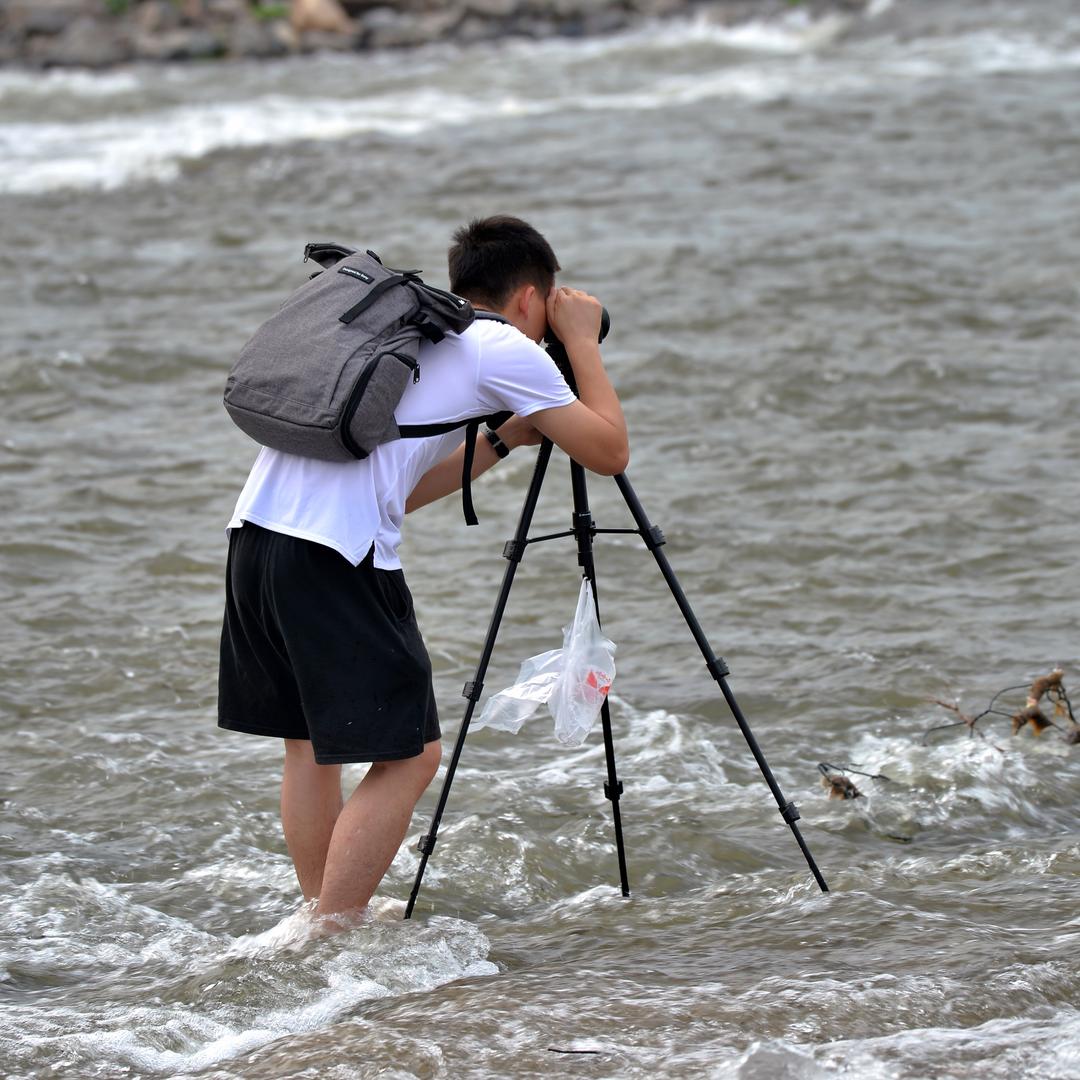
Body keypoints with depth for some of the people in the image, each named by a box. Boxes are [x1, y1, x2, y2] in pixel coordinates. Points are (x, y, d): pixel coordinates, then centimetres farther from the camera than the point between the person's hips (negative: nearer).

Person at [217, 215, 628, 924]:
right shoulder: (506, 349, 6)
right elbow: (610, 452, 10)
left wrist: (503, 440, 37)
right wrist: (582, 341, 21)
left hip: (255, 527, 8)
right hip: (338, 553, -8)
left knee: (311, 743, 20)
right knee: (409, 757, -1)